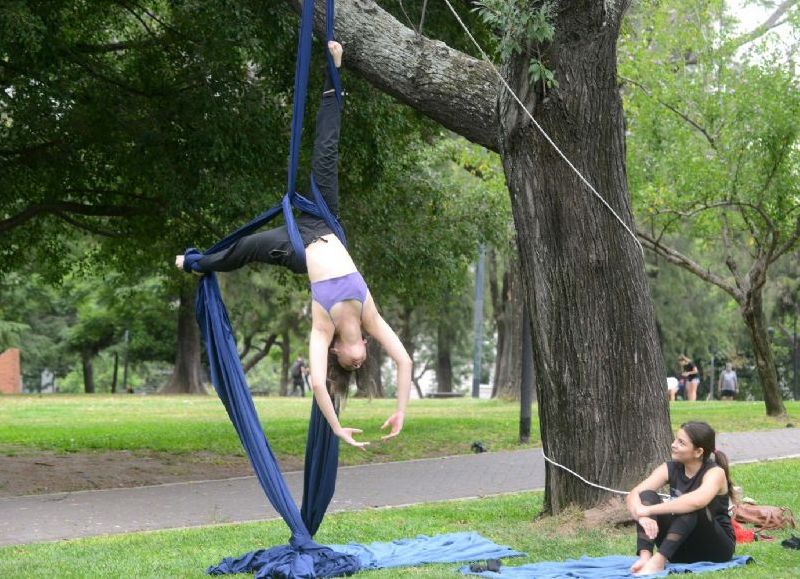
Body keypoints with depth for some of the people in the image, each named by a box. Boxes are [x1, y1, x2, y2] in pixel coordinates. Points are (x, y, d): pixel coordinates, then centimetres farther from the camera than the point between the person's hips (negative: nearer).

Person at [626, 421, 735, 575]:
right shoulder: (671, 469, -1)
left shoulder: (715, 472, -17)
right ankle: (645, 556, -35)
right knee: (647, 496, -15)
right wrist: (642, 516, -36)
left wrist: (649, 510, -39)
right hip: (681, 550, 5)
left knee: (691, 508, -33)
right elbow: (633, 495, -13)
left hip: (716, 547, -5)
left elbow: (697, 501, -40)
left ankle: (659, 560, -42)